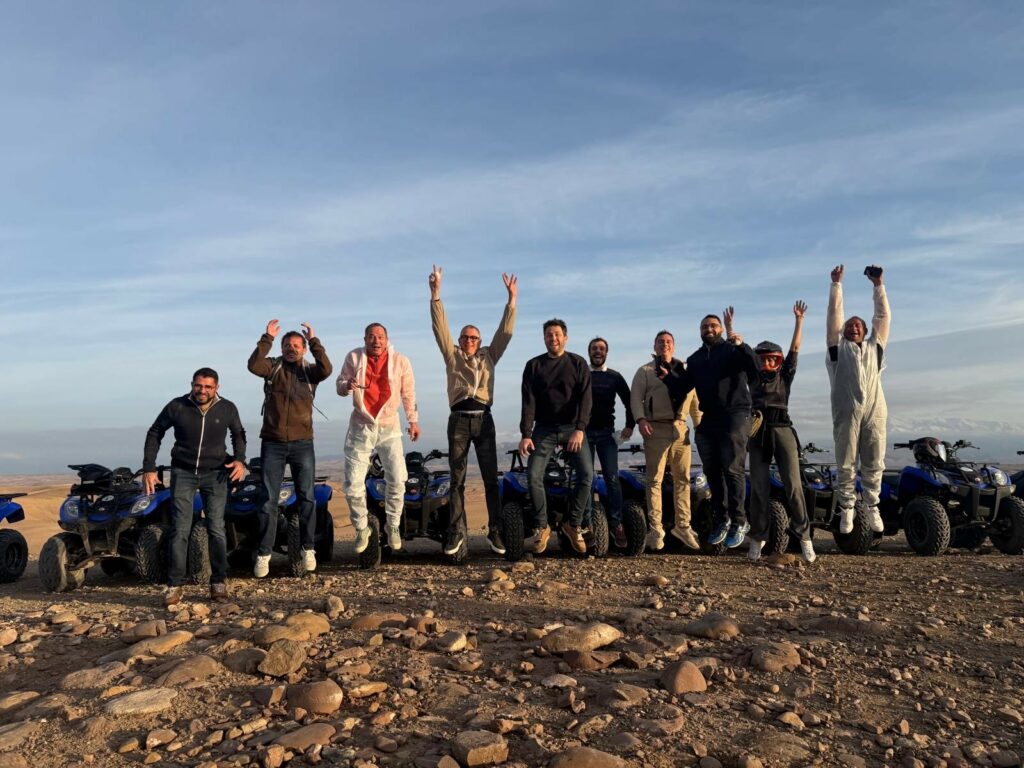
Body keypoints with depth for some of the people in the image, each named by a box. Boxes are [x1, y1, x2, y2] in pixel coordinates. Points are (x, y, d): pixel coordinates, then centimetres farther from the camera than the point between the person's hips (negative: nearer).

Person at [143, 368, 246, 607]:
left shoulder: (227, 409, -6)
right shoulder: (176, 407, -9)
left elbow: (238, 434, 12)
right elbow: (154, 433, 4)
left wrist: (240, 460, -5)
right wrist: (149, 469, -1)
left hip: (215, 473, 0)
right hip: (183, 472, 0)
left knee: (216, 528, -2)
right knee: (180, 530, -4)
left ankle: (218, 582, 9)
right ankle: (174, 585, 4)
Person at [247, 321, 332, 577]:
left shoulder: (309, 371, 5)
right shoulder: (273, 367, 5)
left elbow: (326, 369, -16)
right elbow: (253, 365, -15)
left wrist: (314, 340, -13)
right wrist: (267, 338, -15)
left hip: (302, 443, 0)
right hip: (273, 443, 0)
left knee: (307, 498, 4)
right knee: (268, 500, 3)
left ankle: (308, 548, 15)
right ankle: (264, 553, 9)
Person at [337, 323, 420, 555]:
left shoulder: (400, 361, -8)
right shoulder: (353, 357, -7)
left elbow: (408, 393, 3)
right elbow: (340, 386, 1)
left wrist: (413, 420, 6)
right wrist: (347, 385, -23)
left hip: (389, 426, 0)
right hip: (360, 426, 0)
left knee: (397, 480, -3)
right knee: (353, 484, 0)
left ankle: (393, 526, 19)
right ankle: (361, 529, 20)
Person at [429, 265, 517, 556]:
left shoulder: (489, 356, 14)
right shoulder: (452, 355, 11)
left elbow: (505, 331, 8)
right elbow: (440, 327, 2)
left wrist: (512, 299, 1)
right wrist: (436, 293, -7)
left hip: (484, 419, 1)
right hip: (459, 420, -1)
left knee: (491, 478, 0)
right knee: (457, 479, 2)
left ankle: (495, 532, 3)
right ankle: (456, 532, 7)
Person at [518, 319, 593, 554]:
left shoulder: (578, 364, 4)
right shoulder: (534, 365, 6)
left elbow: (585, 398, -7)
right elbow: (528, 402, -1)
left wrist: (580, 429, -21)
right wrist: (526, 434, -12)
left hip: (573, 427, 0)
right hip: (544, 429, 1)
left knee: (586, 474, -15)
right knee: (533, 476, -12)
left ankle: (573, 524, 2)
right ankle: (541, 527, 4)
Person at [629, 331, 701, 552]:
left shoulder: (686, 370, 16)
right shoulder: (645, 371, 7)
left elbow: (694, 398, 15)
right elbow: (635, 397, -2)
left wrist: (700, 424, 7)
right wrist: (641, 419, -18)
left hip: (680, 428, 4)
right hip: (656, 429, -3)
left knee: (683, 479, 6)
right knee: (655, 480, -1)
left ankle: (682, 526, 16)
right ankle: (655, 529, 2)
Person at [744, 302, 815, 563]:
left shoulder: (785, 375, 13)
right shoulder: (753, 377, 15)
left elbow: (794, 349, 7)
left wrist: (798, 320, 2)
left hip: (783, 431, -1)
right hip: (758, 434, 1)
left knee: (793, 485, -6)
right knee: (759, 488, 0)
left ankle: (804, 535, 1)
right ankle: (758, 537, 6)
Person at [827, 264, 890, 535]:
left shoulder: (874, 347, 22)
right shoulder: (838, 347, 15)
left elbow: (883, 315, 18)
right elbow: (834, 313, 12)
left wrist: (878, 285, 15)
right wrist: (836, 283, 11)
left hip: (874, 411, 2)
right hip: (846, 412, -2)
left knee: (874, 465, 4)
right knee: (846, 465, 1)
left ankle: (872, 508, 15)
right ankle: (846, 509, 8)